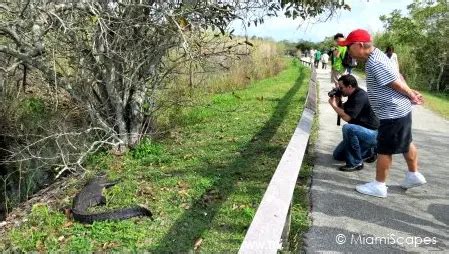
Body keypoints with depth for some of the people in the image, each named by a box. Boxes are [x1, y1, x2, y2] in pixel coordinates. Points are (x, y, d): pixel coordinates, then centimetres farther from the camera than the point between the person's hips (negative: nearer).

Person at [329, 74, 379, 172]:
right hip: (364, 132, 10)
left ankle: (355, 163, -24)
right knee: (337, 155, 9)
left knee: (347, 128, -38)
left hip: (373, 133, -10)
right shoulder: (353, 95, 6)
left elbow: (347, 117, -30)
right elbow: (344, 110, 14)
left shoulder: (360, 97, -24)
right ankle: (369, 151, 19)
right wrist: (337, 102, -4)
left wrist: (333, 104, -20)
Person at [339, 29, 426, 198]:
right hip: (399, 109, 10)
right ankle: (414, 175, 40)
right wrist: (410, 93, 9)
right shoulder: (375, 56, 7)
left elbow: (396, 83, -20)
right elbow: (397, 76, 11)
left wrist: (411, 96, -5)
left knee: (384, 150, 2)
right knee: (406, 143, 23)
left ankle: (379, 186, 15)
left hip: (392, 113, -10)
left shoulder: (375, 63, -26)